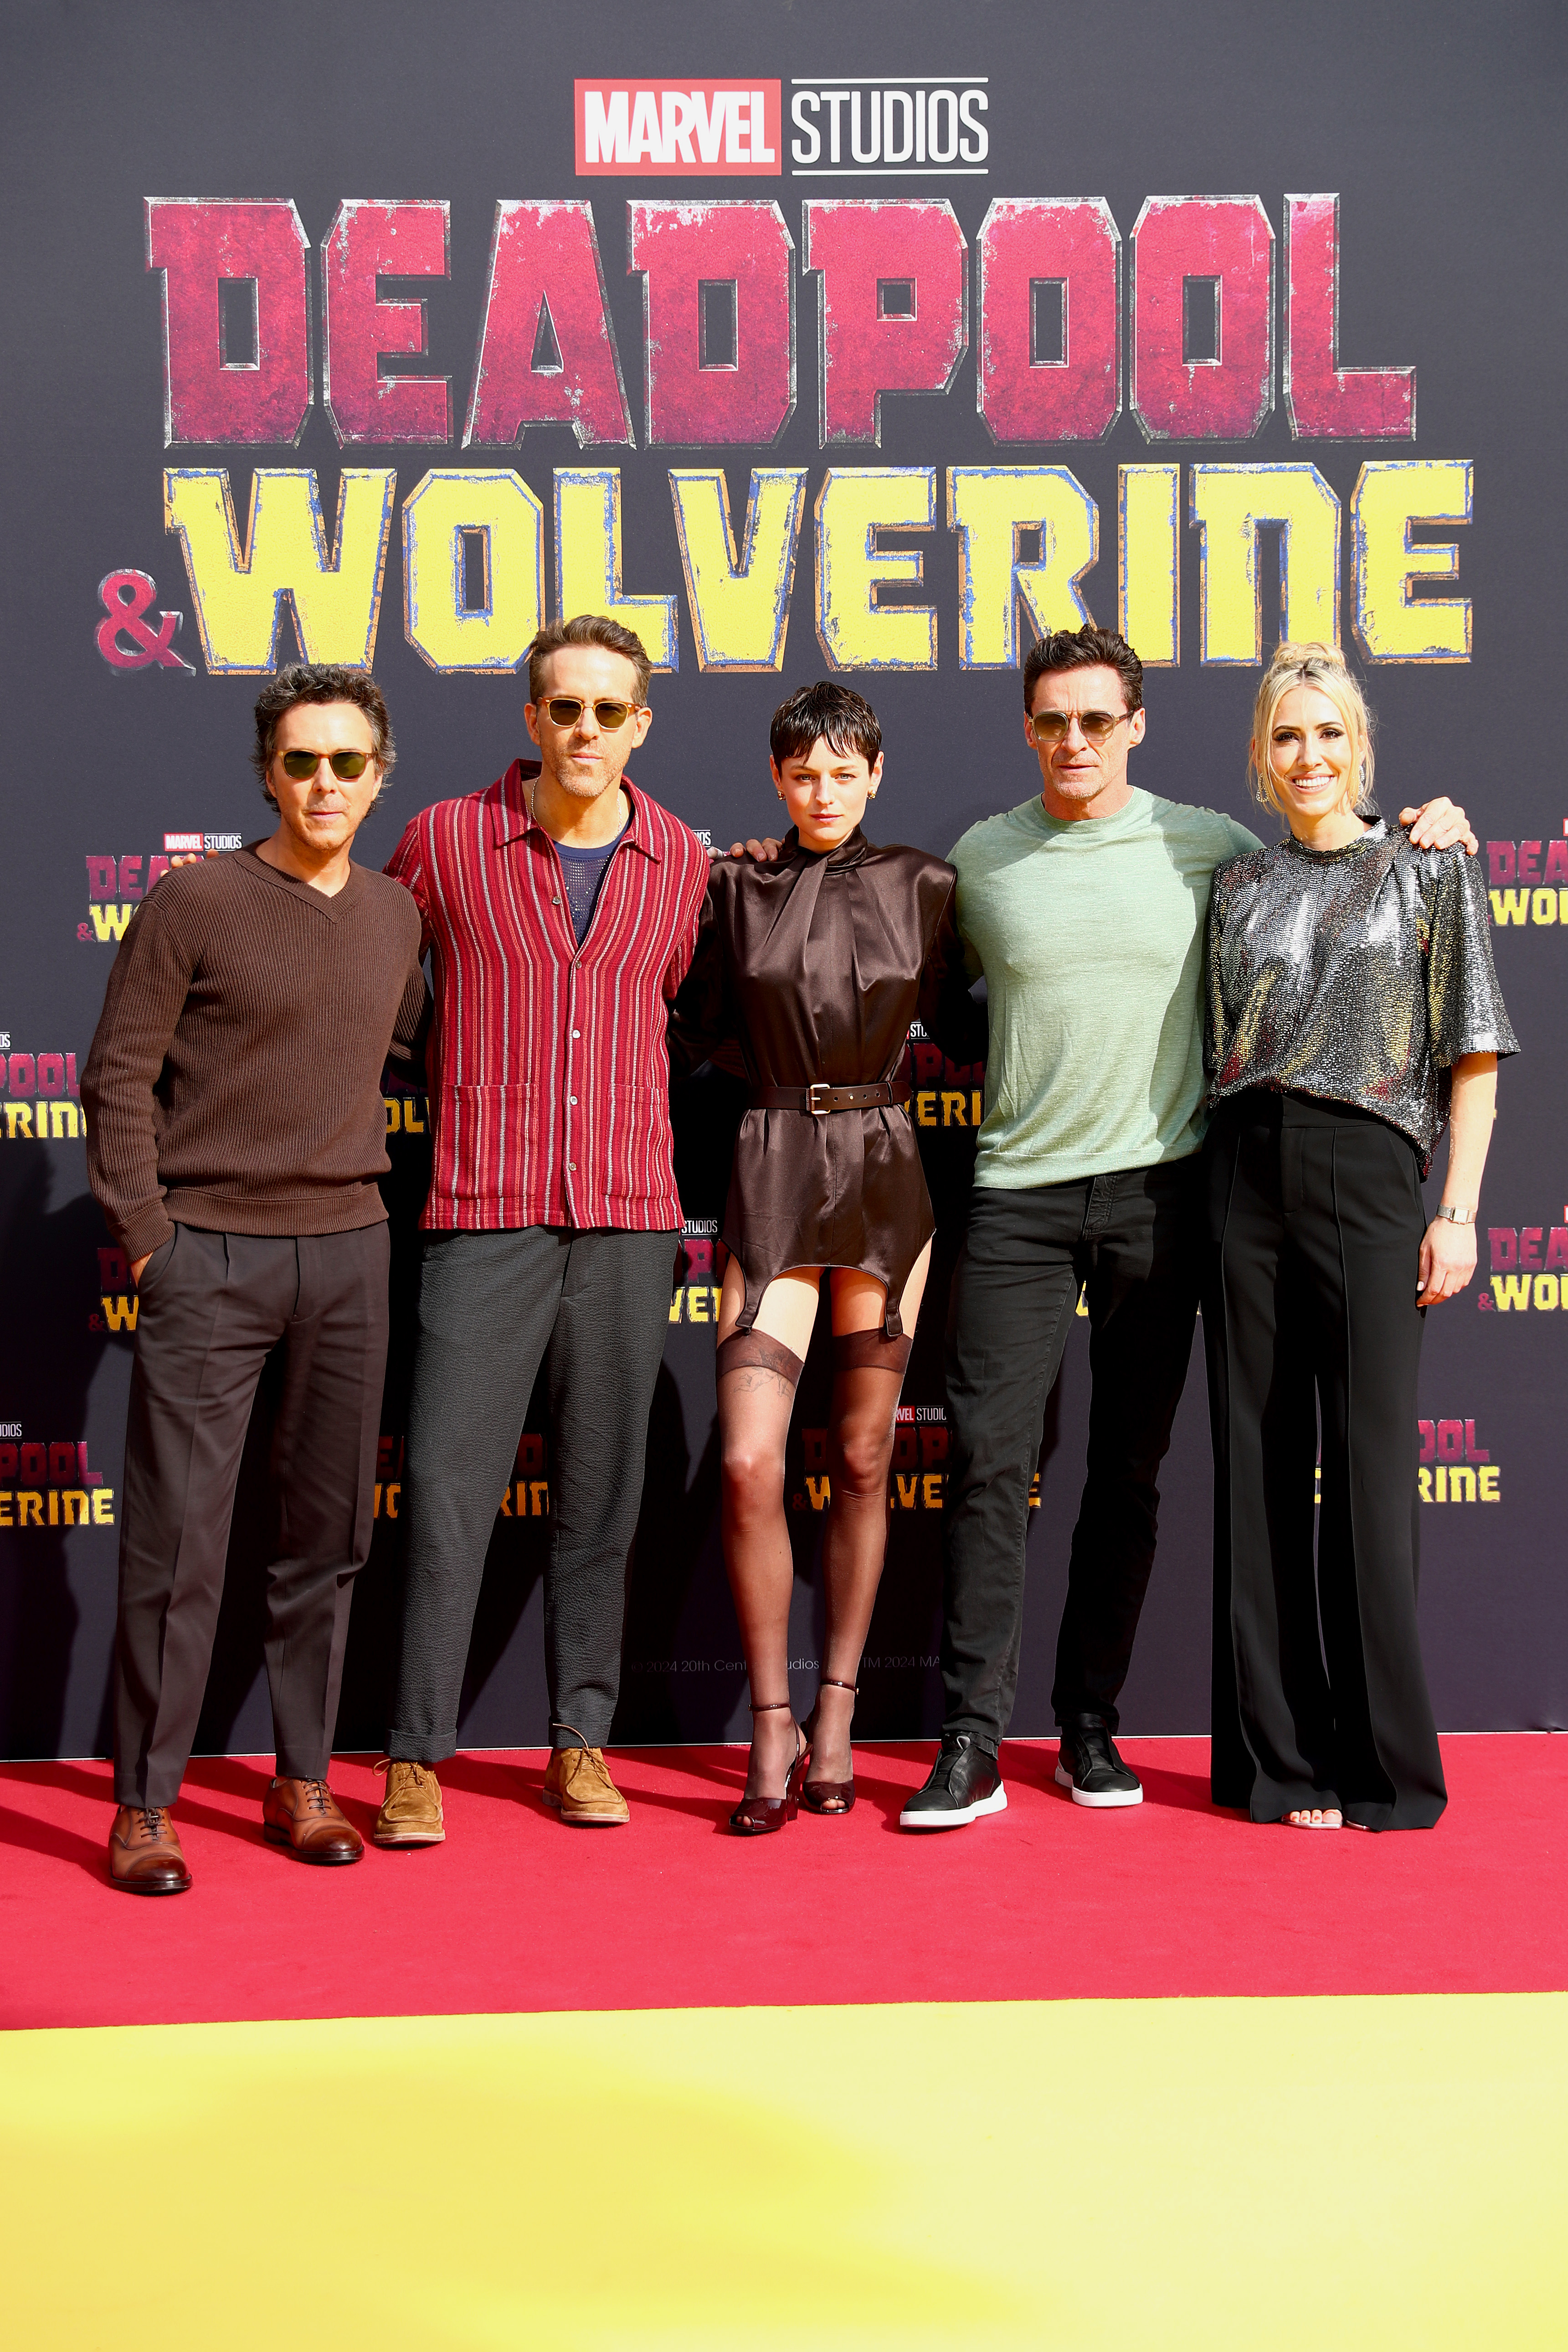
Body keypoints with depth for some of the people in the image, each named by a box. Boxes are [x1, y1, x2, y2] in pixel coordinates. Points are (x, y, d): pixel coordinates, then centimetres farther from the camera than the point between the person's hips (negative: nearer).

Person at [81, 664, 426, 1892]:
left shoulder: (396, 915, 11)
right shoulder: (195, 902, -3)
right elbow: (119, 1077, -3)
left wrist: (377, 1205, 12)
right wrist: (147, 1235, -8)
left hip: (348, 1250, 5)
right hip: (210, 1254, -4)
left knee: (329, 1530, 8)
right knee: (177, 1538, -3)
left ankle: (304, 1781, 20)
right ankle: (147, 1804, 7)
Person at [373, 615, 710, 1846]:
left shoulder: (686, 863, 7)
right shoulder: (445, 840, 0)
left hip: (630, 1213, 2)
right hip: (486, 1211, -2)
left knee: (602, 1487, 7)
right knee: (447, 1481, -5)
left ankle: (581, 1738, 18)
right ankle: (419, 1754, 5)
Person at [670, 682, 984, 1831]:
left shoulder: (922, 885, 6)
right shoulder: (735, 886, 7)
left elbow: (958, 1026, 13)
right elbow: (692, 1030, 11)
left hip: (885, 1178, 0)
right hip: (773, 1176, 0)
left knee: (861, 1461, 6)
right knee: (748, 1463, -10)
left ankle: (836, 1717, 18)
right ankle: (773, 1727, 3)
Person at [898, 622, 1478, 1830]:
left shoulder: (1208, 845, 4)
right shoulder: (980, 859, 6)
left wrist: (1420, 825, 5)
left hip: (1157, 1187, 0)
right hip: (1018, 1189, 0)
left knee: (1129, 1472, 5)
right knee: (987, 1457, -7)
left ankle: (1092, 1726, 17)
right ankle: (974, 1742, -1)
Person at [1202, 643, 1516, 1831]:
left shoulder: (1430, 867, 4)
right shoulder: (1240, 886, 13)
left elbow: (1474, 1056, 1)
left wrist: (1459, 1211, -7)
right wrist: (1209, 1202, 8)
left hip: (1367, 1176, -3)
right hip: (1247, 1180, 3)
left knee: (1370, 1467, -3)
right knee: (1260, 1468, 4)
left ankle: (1384, 1763, 8)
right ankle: (1278, 1754, 13)